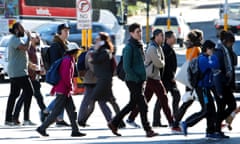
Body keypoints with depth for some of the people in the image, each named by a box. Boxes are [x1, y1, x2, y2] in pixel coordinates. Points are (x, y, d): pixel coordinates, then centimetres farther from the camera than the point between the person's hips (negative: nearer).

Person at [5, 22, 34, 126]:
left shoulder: (16, 40, 21)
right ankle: (26, 118, -13)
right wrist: (29, 37, -14)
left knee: (14, 94, 9)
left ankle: (8, 119, 9)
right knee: (29, 91, -11)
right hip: (18, 72, -11)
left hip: (14, 72, 11)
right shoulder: (15, 40, -13)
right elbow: (26, 47, -30)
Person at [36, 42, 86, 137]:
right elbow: (66, 76, -24)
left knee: (71, 110, 6)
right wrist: (70, 86, -12)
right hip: (63, 91, -10)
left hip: (66, 91, 10)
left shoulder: (68, 60, 17)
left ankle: (75, 131, 6)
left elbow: (59, 75, 20)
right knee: (56, 111, -6)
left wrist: (53, 89, 22)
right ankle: (42, 128, -2)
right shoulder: (68, 60, -14)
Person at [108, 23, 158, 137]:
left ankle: (114, 123, 25)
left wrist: (142, 78, 14)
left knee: (132, 104, 15)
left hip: (139, 80, 9)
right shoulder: (129, 47, -14)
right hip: (132, 81, -9)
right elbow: (126, 67, -17)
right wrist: (136, 79, -18)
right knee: (142, 105, -7)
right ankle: (148, 130, -3)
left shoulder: (139, 45, 13)